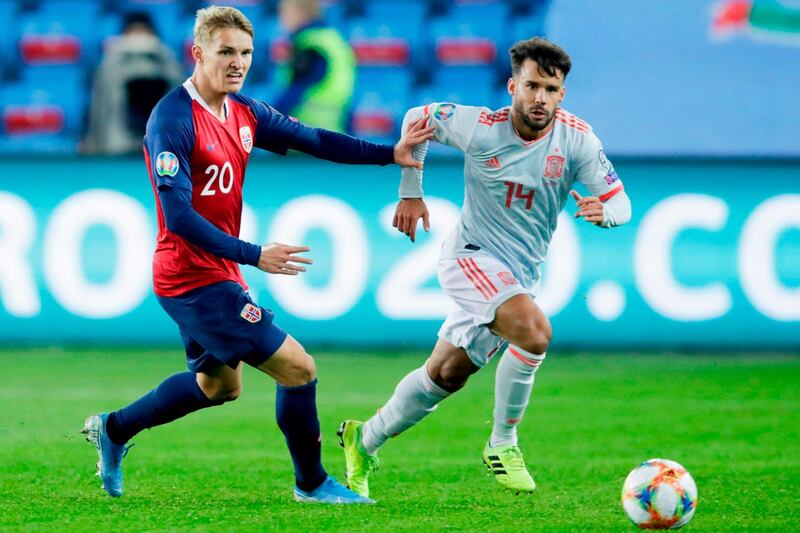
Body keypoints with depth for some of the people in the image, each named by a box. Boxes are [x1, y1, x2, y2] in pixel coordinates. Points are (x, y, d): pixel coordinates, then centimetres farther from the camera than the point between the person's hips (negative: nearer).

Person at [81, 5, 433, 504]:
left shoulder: (244, 113, 6)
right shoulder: (173, 120, -20)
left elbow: (313, 140, 10)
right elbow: (177, 217, -25)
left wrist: (389, 153, 0)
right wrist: (254, 255, -28)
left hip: (218, 274, 10)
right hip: (195, 277, -10)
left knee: (218, 384, 28)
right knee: (297, 368, -8)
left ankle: (114, 429, 40)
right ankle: (312, 483, 10)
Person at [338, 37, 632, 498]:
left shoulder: (577, 139, -10)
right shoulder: (479, 128, -16)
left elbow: (620, 202, -7)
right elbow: (417, 119, 2)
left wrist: (602, 211, -31)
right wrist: (410, 192, 3)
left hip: (520, 277, 5)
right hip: (472, 257, -5)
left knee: (447, 374, 13)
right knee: (535, 330, -31)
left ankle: (366, 441, 33)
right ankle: (503, 443, -14)